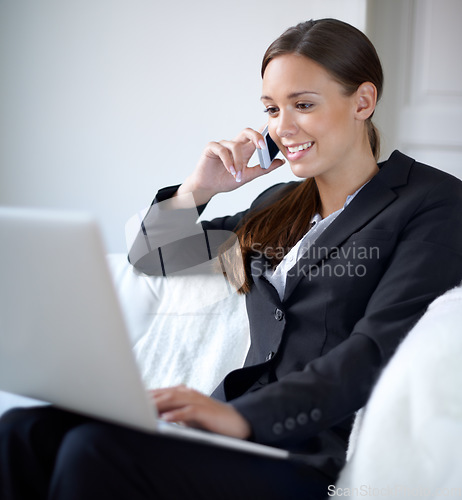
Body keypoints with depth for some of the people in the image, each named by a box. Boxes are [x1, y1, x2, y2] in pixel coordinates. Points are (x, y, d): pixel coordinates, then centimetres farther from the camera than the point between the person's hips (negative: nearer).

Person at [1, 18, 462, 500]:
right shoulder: (278, 204, 21)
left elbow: (376, 350, -15)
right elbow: (151, 257, 27)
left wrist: (243, 416, -27)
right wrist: (199, 187, 8)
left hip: (317, 457, -6)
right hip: (245, 431, 6)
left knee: (96, 450, -28)